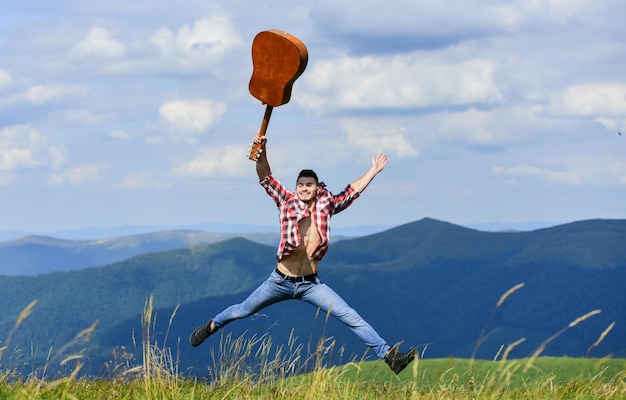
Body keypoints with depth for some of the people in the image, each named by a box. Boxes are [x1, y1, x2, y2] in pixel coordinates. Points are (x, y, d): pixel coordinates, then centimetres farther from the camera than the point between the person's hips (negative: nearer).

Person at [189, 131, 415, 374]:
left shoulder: (325, 206, 1)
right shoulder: (287, 202, -5)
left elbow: (352, 191, 14)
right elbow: (265, 178, -13)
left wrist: (374, 170, 17)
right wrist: (261, 151, -29)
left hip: (311, 284, 1)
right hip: (280, 281, -1)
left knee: (352, 318, -7)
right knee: (241, 312, 17)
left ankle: (388, 355, -6)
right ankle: (212, 326, 44)